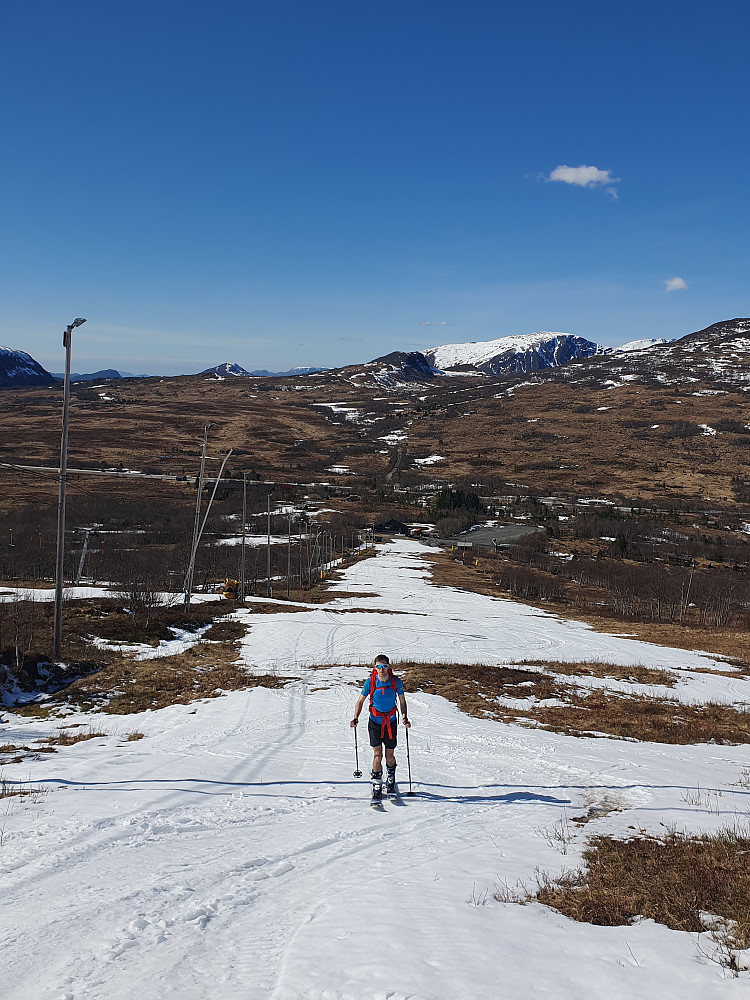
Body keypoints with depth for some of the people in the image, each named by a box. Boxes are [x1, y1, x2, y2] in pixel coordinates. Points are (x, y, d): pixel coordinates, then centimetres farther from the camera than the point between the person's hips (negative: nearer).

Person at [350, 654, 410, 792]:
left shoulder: (396, 681, -12)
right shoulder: (370, 682, -13)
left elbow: (402, 701, 2)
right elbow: (361, 700, -1)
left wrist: (404, 717, -13)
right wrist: (356, 717, -13)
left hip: (391, 722, 1)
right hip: (374, 721, -1)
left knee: (389, 756, 8)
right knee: (377, 755, -7)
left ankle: (391, 776, 39)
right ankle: (377, 782, 15)